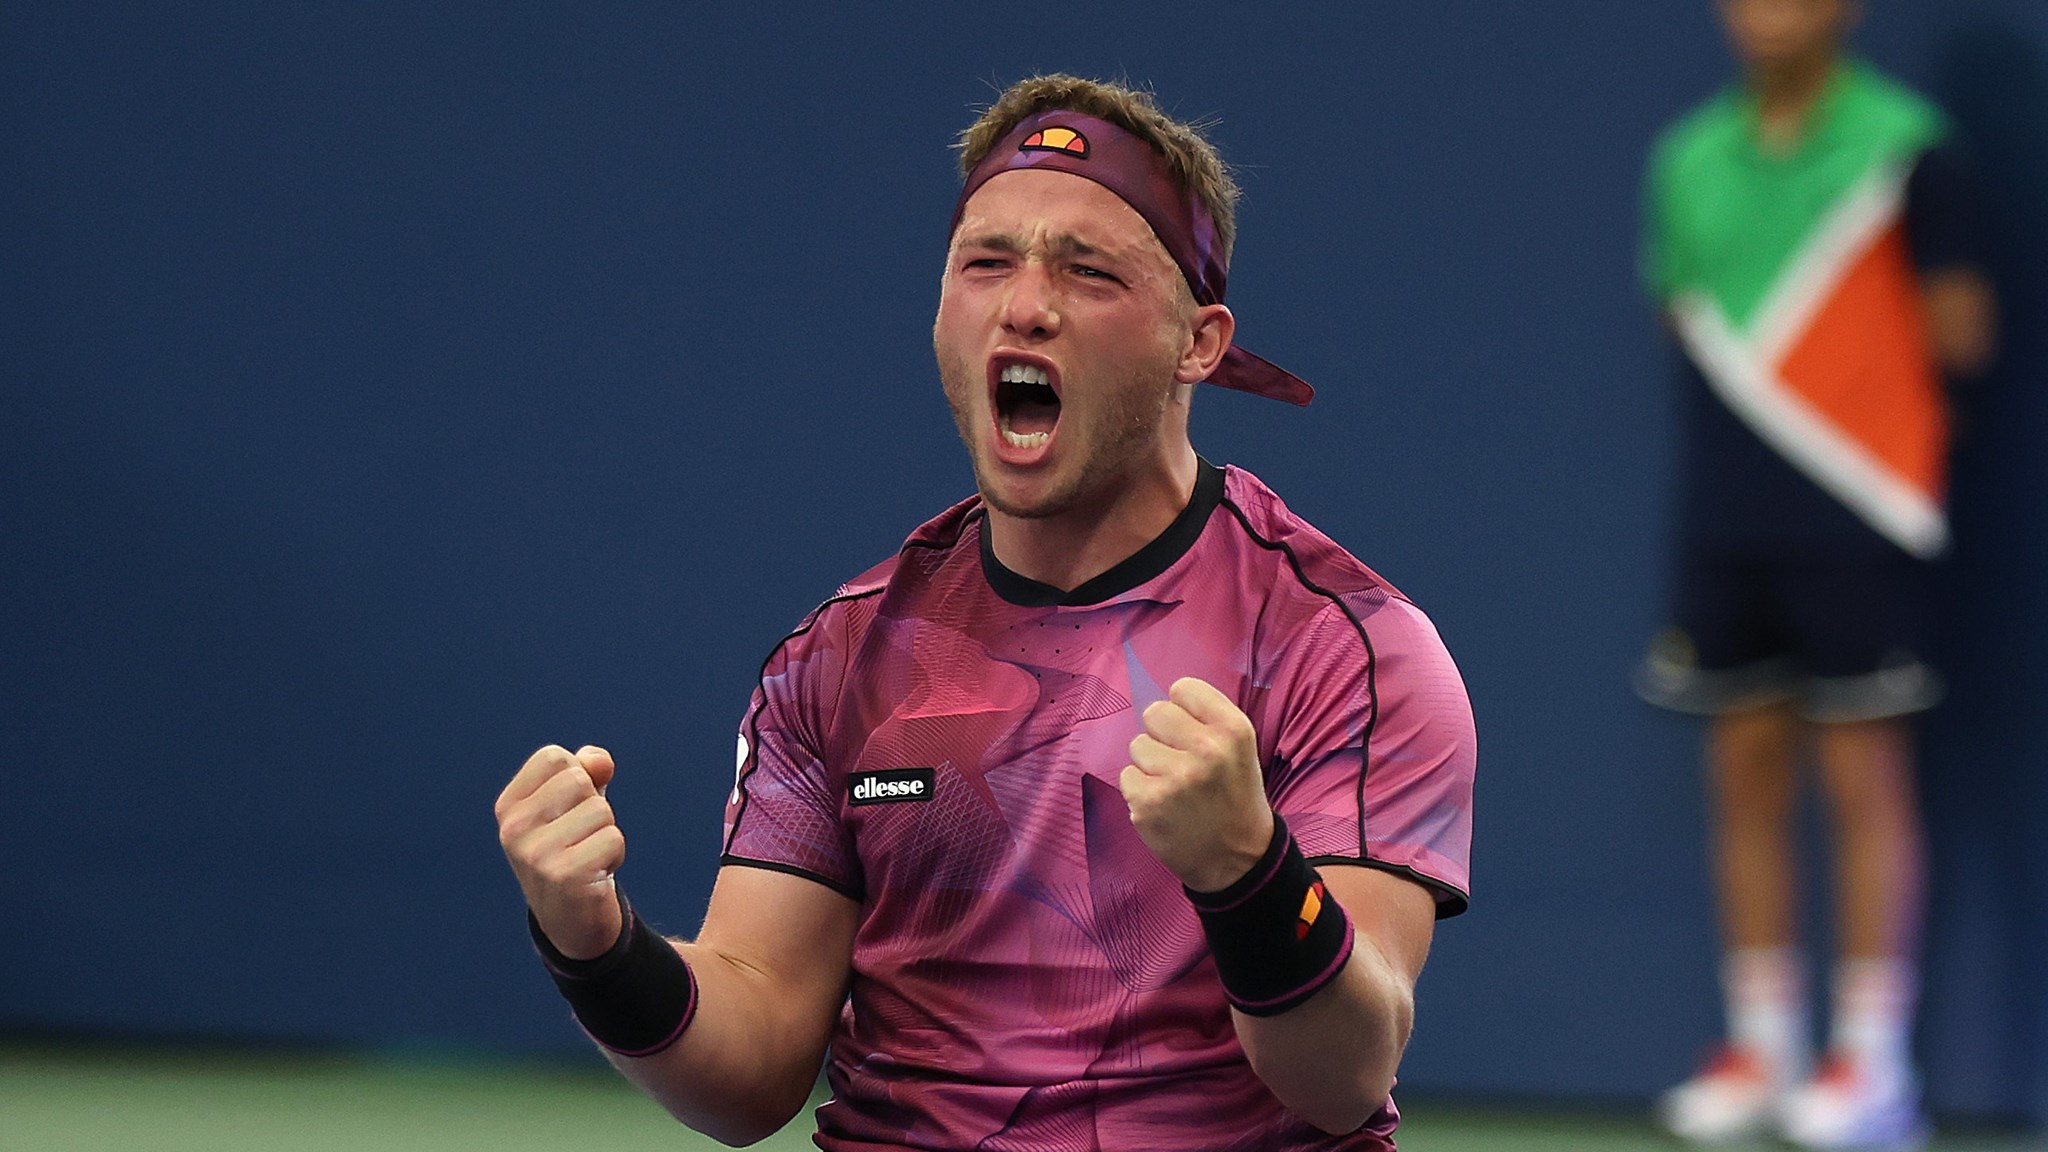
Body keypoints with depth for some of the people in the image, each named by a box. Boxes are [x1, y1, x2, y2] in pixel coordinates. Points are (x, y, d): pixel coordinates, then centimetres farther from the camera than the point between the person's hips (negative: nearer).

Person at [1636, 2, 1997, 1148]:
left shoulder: (1906, 149, -5)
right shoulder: (1689, 160, 10)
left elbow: (1960, 333, -3)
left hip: (1857, 524, -5)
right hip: (1726, 524, 5)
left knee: (1865, 776, -3)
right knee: (1746, 776, 8)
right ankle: (1761, 1045, 15)